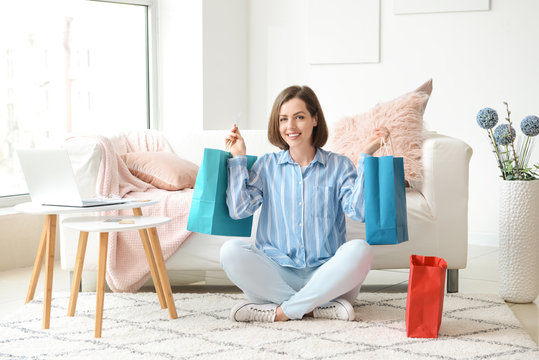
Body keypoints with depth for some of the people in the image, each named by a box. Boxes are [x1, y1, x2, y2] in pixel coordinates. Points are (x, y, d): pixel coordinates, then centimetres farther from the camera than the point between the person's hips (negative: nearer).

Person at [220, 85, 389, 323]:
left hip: (326, 273, -1)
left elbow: (358, 211, -9)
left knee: (359, 250, -31)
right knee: (231, 251, -26)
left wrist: (366, 157, -10)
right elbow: (239, 210, -2)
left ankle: (281, 311, -24)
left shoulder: (339, 166, 8)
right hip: (277, 273, 1)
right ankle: (320, 307, -26)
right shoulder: (267, 165, 12)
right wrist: (238, 157, 1)